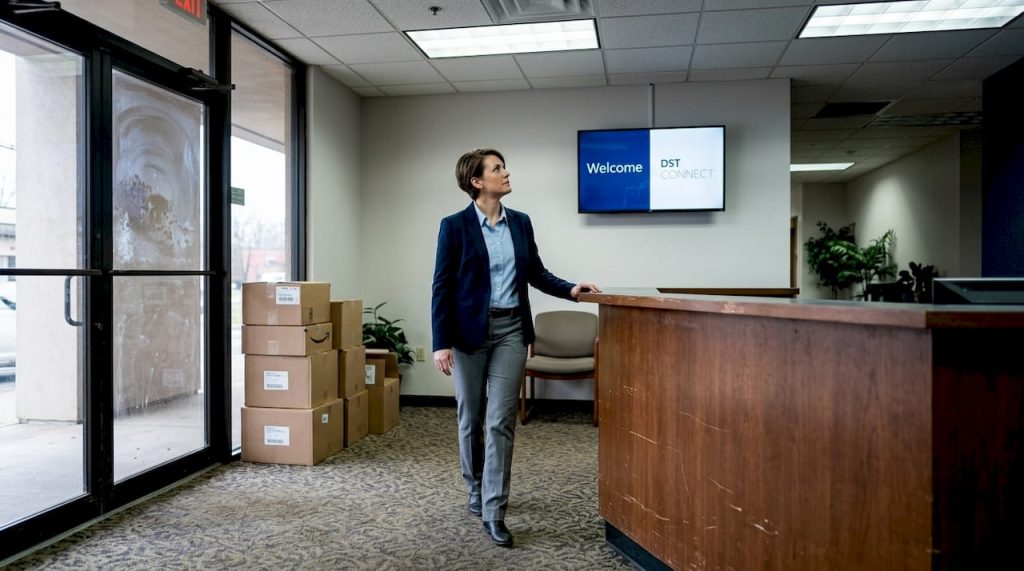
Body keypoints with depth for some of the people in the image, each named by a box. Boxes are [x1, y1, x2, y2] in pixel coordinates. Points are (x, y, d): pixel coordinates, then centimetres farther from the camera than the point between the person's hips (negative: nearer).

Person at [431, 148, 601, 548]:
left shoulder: (521, 223, 7)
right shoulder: (454, 226, -6)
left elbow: (536, 274, 12)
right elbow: (442, 287, -7)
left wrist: (571, 290, -4)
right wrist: (441, 343, -12)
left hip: (511, 330, 3)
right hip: (470, 330, -2)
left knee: (501, 420, -2)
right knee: (470, 418, 11)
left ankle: (494, 511, 3)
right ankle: (476, 489, 34)